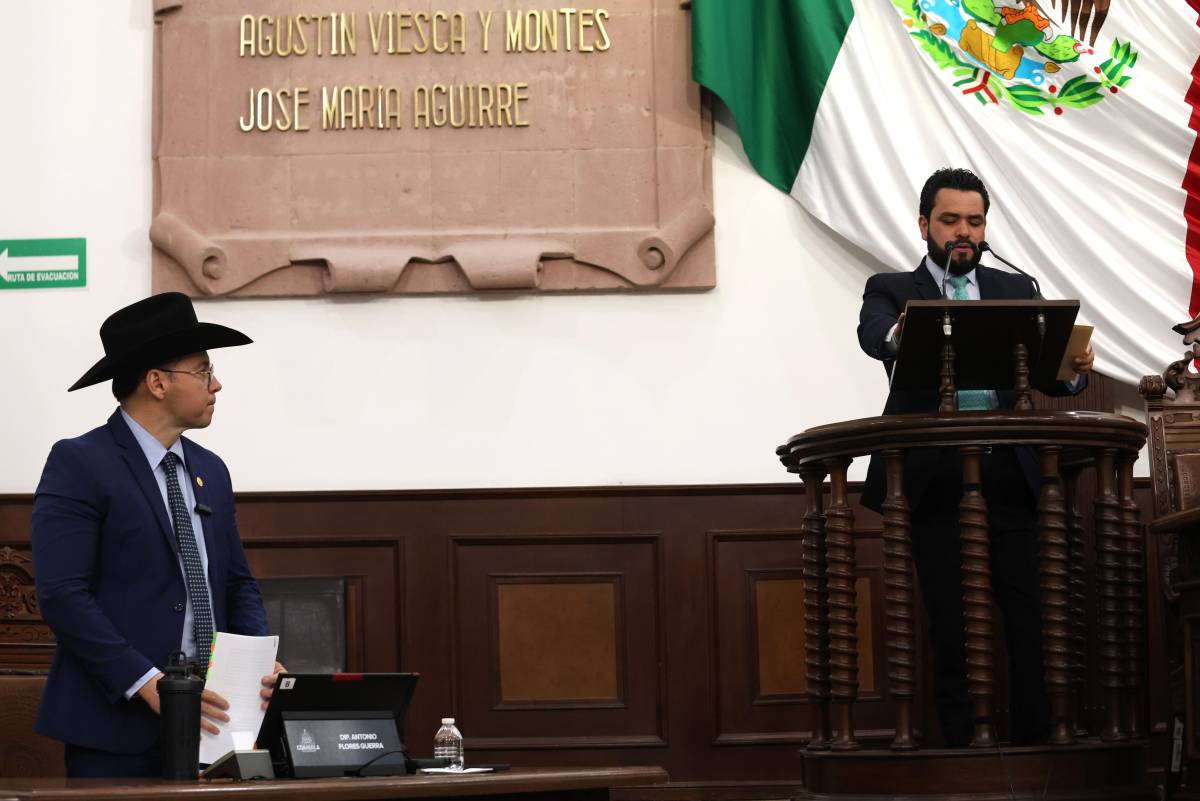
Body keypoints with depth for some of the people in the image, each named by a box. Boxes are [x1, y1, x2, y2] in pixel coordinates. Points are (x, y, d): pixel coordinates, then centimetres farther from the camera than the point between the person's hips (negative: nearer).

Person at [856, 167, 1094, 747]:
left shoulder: (1015, 290, 18)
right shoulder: (892, 290, 11)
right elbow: (872, 333, -13)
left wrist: (1075, 369, -18)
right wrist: (898, 335, -37)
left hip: (1009, 478, 2)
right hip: (935, 480, -2)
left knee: (1032, 622, -5)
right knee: (951, 627, 0)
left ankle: (1034, 748, 1)